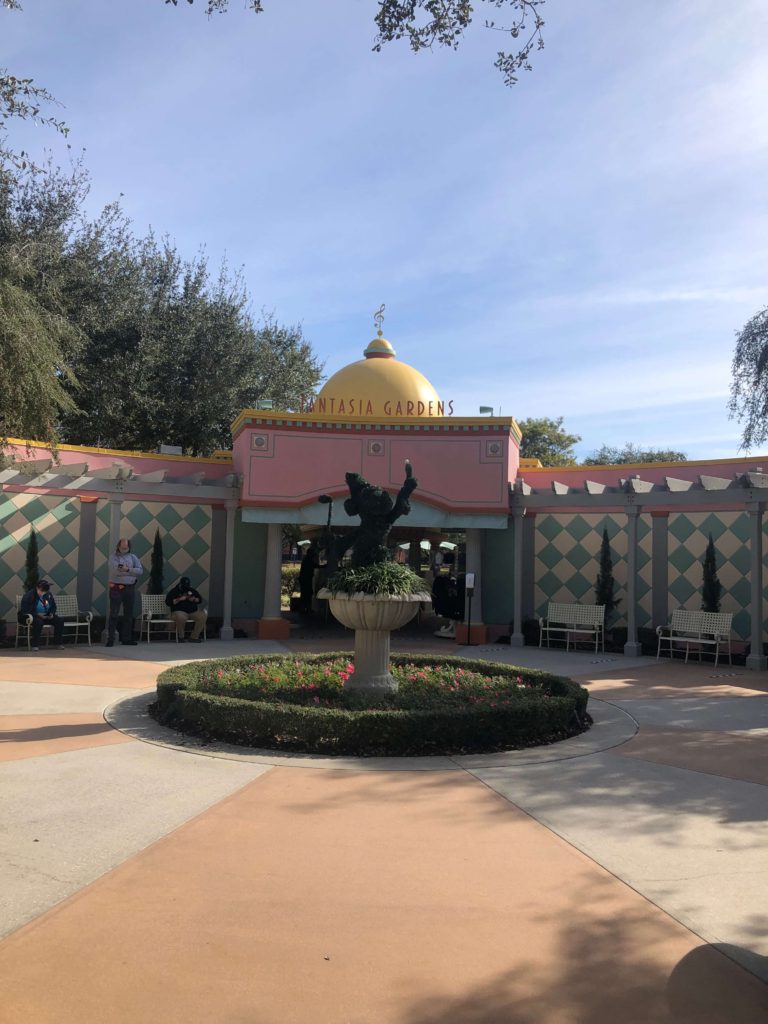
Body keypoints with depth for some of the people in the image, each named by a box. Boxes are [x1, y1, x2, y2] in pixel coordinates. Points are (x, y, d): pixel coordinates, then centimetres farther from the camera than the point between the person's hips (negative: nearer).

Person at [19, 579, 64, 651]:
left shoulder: (49, 595, 3)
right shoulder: (29, 596, -15)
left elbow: (53, 606, 17)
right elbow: (24, 610, -19)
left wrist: (52, 613, -5)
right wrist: (37, 615, -26)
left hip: (46, 616, 6)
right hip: (31, 616, -6)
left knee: (60, 621, -15)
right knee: (38, 622, -40)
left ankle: (59, 643, -7)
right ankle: (35, 645, -30)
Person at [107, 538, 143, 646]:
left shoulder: (133, 557, 11)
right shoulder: (113, 557, 2)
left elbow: (140, 570, -2)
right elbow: (114, 570, -16)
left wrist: (128, 569, -16)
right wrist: (131, 572, -14)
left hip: (129, 589, 4)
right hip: (116, 588, -4)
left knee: (128, 615, 9)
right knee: (113, 614, -5)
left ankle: (126, 638, 17)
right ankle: (110, 639, -2)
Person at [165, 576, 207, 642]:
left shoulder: (192, 590, 20)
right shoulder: (173, 591, 6)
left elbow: (200, 600, 24)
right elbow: (168, 602, -5)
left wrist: (194, 599, 1)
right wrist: (179, 599, -14)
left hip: (193, 611, 4)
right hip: (179, 612, -4)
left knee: (203, 616, -25)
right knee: (181, 617, -41)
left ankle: (194, 637, -14)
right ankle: (180, 637, -14)